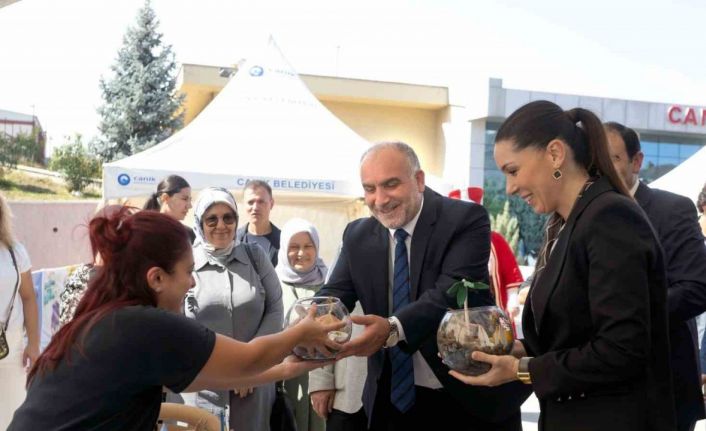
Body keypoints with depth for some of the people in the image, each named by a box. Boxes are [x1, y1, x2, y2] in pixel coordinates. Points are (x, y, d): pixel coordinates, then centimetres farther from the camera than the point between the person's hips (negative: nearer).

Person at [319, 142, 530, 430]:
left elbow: (453, 291, -26)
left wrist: (393, 328, -42)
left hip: (470, 396, -3)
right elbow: (335, 295, -5)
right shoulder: (358, 236, 2)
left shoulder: (465, 220, -14)